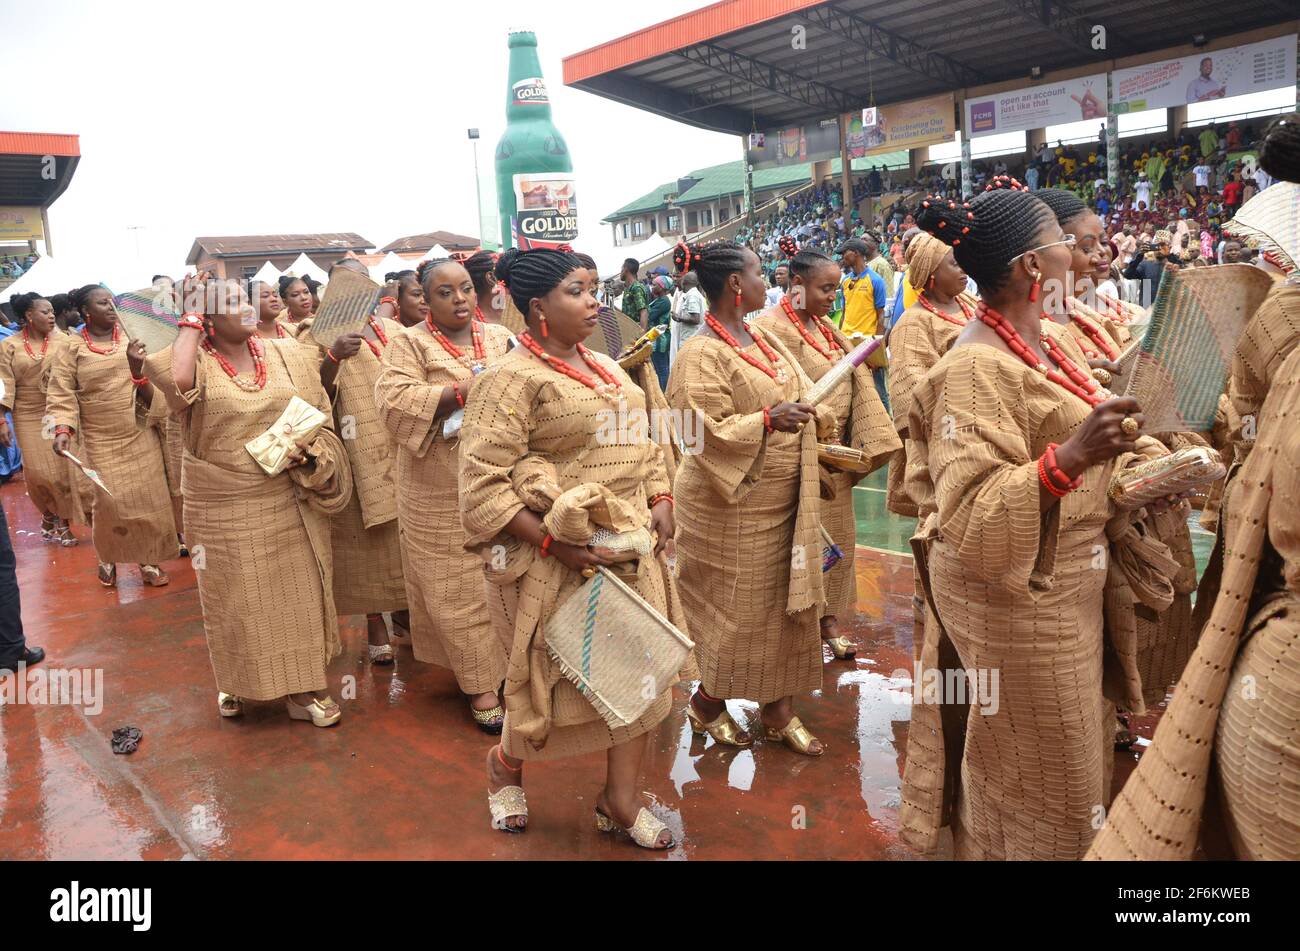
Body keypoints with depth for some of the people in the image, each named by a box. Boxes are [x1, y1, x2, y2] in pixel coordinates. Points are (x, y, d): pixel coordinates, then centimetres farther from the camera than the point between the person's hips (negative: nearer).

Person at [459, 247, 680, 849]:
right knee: (563, 676, 8)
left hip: (631, 549, 7)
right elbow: (482, 482, -18)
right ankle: (505, 762, 40)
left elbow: (644, 441, 20)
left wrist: (661, 501, 3)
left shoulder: (604, 368, 11)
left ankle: (620, 801, 29)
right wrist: (553, 543, -22)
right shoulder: (511, 380, -13)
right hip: (564, 560, -7)